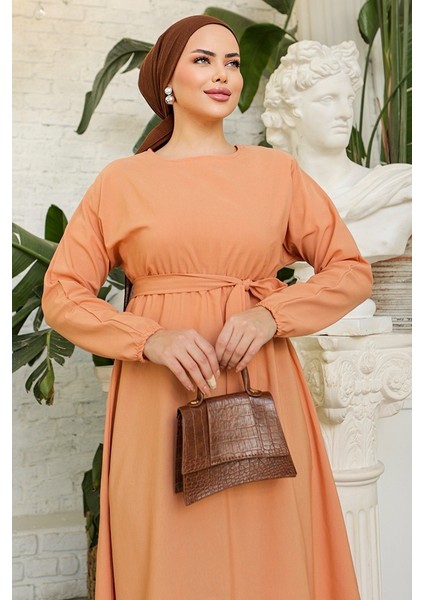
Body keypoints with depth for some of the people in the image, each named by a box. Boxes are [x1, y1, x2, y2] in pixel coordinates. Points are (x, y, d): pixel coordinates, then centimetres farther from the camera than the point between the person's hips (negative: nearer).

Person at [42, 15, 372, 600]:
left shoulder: (277, 170, 8)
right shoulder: (121, 180, 5)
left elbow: (352, 271, 7)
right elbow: (62, 294, 3)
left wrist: (271, 314, -11)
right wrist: (150, 338, -13)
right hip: (158, 403, -1)